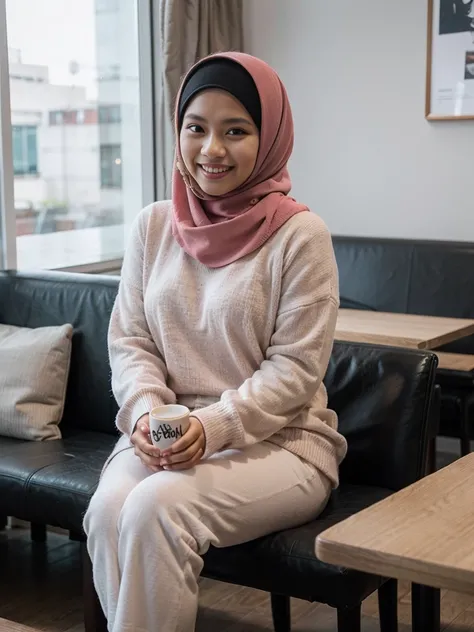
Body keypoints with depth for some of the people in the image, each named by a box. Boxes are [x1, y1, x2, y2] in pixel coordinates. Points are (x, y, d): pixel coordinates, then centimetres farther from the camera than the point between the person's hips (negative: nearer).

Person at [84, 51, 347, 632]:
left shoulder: (299, 235, -7)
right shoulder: (154, 225, 7)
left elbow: (295, 368, -9)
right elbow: (128, 340, 8)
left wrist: (214, 424, -22)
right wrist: (148, 410, -12)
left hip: (277, 438, -3)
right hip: (167, 434, 4)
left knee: (154, 509, -30)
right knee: (107, 510, -27)